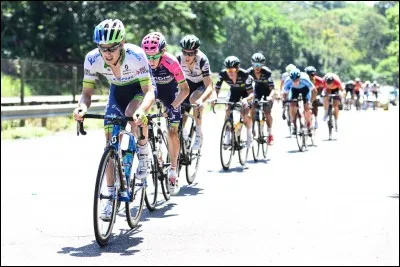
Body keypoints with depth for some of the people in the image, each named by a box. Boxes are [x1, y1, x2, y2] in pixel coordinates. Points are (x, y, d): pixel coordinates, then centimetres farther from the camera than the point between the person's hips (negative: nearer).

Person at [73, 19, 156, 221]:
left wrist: (141, 110, -58)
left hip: (142, 88, -3)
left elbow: (149, 91, -37)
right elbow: (87, 92, -19)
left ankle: (144, 153, -6)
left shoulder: (135, 55, -36)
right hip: (117, 90, 3)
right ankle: (112, 198, 1)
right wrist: (82, 106, -42)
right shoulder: (92, 59, -27)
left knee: (132, 114, -36)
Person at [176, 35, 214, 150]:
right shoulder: (179, 58, -25)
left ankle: (199, 134, -23)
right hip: (188, 83, 3)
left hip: (202, 85, -3)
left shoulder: (202, 60, -33)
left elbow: (209, 87, -38)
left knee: (194, 98, -35)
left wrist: (201, 100, -56)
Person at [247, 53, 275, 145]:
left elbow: (272, 88, -35)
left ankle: (270, 134, 1)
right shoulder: (249, 72, -25)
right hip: (257, 89, 3)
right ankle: (252, 130, 1)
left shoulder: (267, 72, -33)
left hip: (267, 90, -3)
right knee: (252, 109, -16)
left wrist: (270, 96, -56)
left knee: (267, 112, -13)